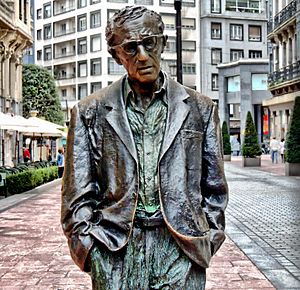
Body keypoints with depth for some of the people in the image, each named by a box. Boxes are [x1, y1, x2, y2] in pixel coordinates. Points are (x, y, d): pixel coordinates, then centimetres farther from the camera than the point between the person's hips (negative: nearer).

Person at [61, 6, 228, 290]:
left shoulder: (200, 108, 7)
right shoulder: (90, 112, 4)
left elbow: (214, 189, 12)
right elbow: (77, 194, 5)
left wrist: (206, 241, 5)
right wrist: (90, 248, -3)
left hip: (181, 247, 1)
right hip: (115, 251, 0)